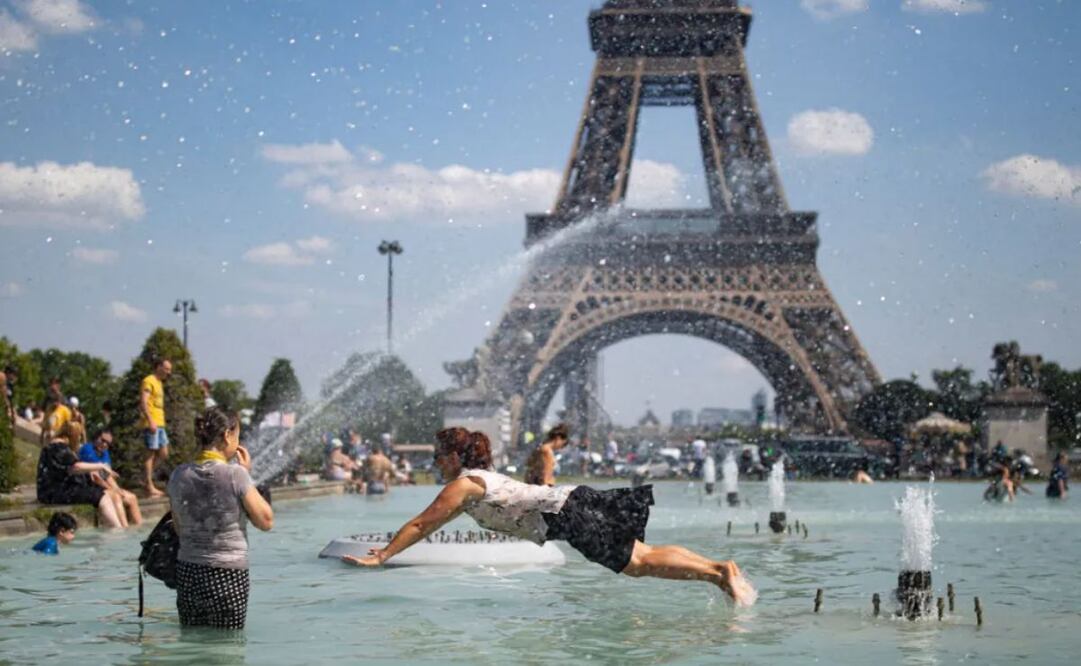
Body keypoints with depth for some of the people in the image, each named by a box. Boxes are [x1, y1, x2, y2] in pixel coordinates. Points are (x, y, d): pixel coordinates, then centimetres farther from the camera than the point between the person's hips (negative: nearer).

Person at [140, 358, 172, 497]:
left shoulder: (159, 383, 20)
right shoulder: (149, 381, -9)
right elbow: (143, 402, -18)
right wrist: (151, 421, -24)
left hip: (159, 424, 9)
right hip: (151, 424, -9)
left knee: (163, 453, 8)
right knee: (151, 453, -6)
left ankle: (147, 477, 18)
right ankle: (149, 487, -2)